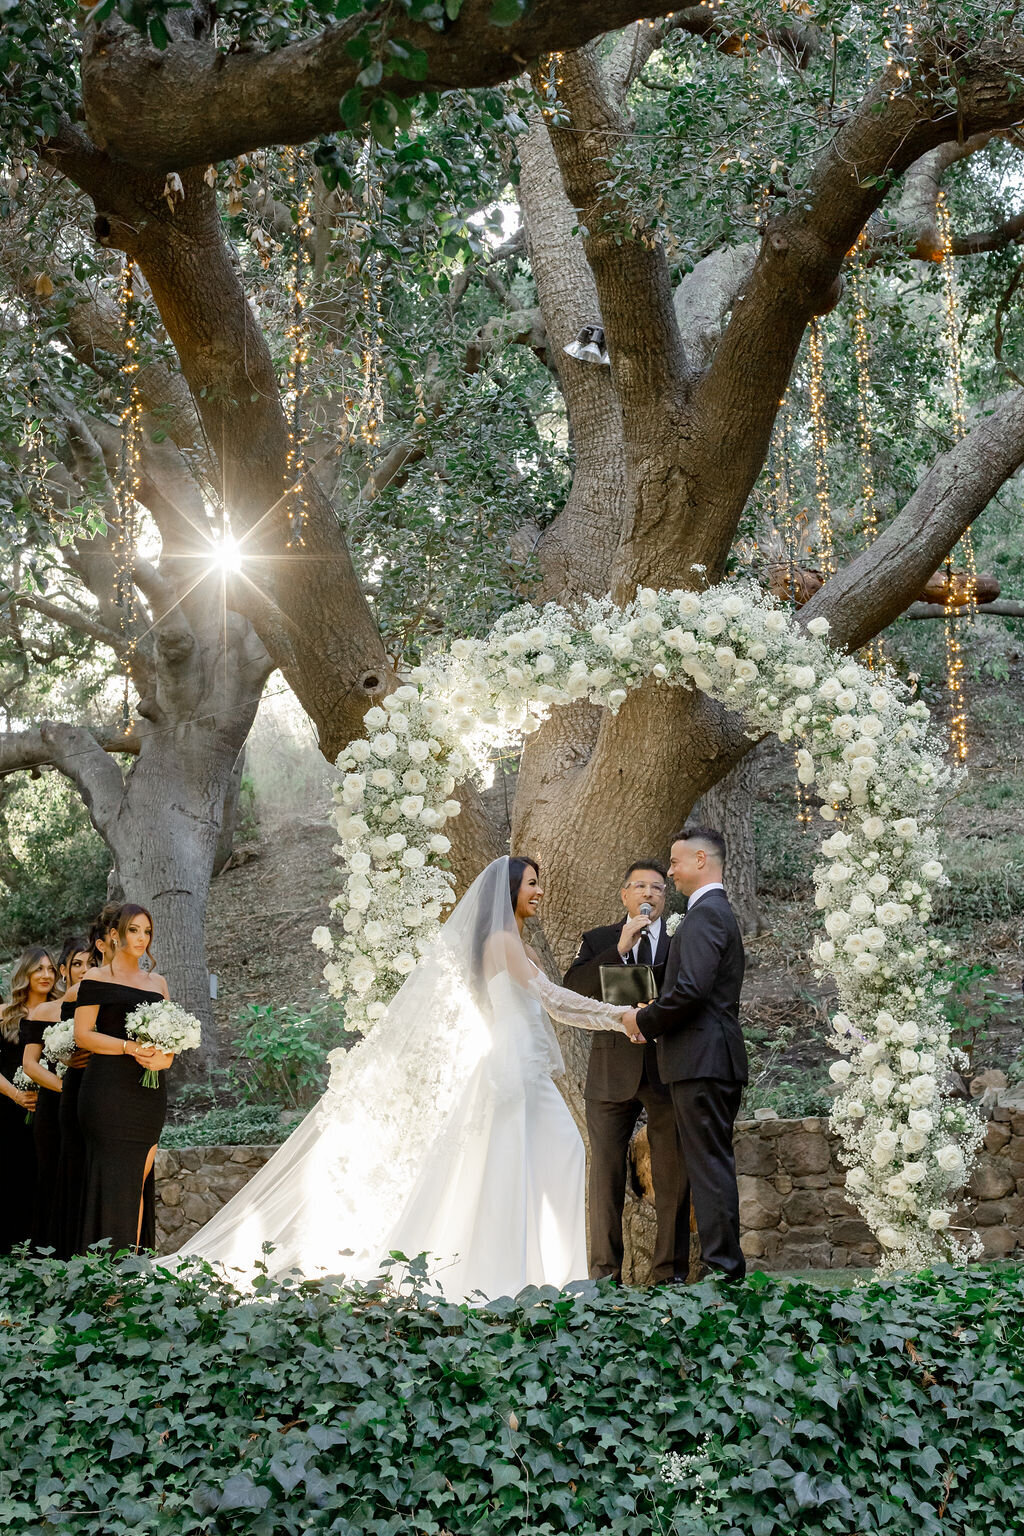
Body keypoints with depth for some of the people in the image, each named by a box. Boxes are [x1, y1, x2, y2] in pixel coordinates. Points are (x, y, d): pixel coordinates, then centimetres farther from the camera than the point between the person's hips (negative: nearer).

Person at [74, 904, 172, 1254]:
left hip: (149, 1093, 6)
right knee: (113, 1180, -9)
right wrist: (129, 1047, -17)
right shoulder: (96, 978, 2)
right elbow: (82, 1035, -5)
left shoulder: (157, 982, 19)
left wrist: (165, 1056, -3)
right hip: (109, 1091, -6)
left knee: (139, 1183, 4)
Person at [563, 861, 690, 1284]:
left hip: (668, 1073, 0)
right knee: (606, 1176, 1)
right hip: (613, 1073, 0)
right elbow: (573, 989, -5)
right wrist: (620, 949, -13)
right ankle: (605, 1276, 7)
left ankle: (670, 1273, 7)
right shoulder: (598, 941, 12)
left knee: (673, 1179, 0)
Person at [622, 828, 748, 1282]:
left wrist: (644, 1020, -9)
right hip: (713, 1059, 11)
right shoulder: (719, 912, 22)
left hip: (701, 1061, -11)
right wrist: (653, 1022, 11)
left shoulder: (705, 913, -12)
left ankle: (722, 1269, -6)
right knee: (712, 1165, 13)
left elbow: (692, 988, -23)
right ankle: (727, 1268, 17)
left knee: (709, 1166, -8)